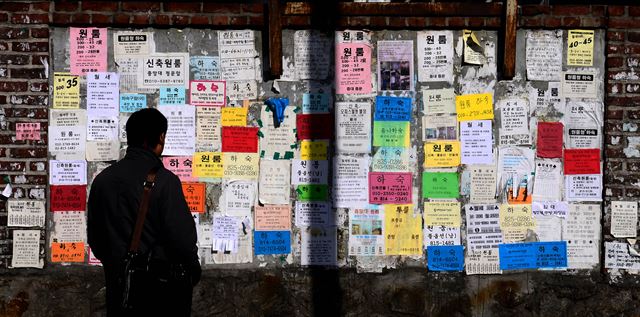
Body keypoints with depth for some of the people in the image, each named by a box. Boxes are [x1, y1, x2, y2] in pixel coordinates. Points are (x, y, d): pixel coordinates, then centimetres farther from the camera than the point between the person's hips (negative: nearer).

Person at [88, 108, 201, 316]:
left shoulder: (102, 180, 2)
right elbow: (182, 237, -16)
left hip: (118, 283, 5)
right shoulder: (164, 181, -15)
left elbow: (95, 237, 8)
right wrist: (193, 273, 2)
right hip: (162, 288, -5)